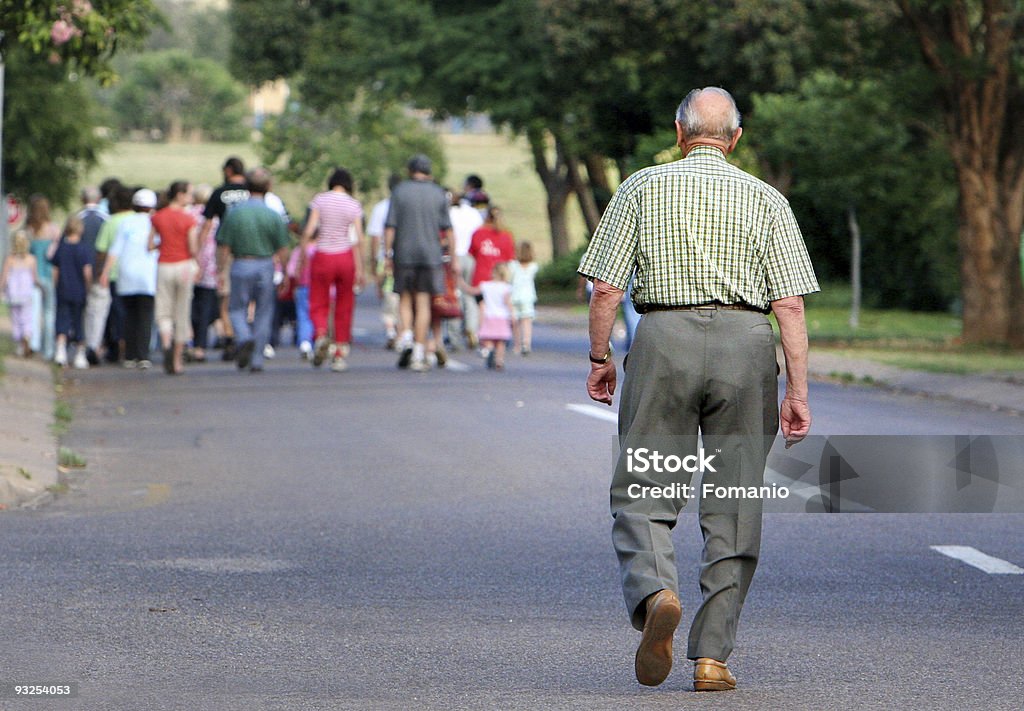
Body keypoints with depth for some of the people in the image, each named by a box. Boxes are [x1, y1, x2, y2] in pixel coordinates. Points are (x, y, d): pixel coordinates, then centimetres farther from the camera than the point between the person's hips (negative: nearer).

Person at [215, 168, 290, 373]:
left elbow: (224, 248, -5)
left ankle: (244, 338, -16)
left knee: (237, 308, 13)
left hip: (241, 266, -1)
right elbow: (282, 250, -1)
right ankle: (256, 361, 7)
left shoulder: (234, 212, -6)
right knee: (263, 313, 9)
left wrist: (220, 271, 4)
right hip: (265, 266, 1)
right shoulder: (273, 215, -5)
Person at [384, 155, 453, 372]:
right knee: (423, 302, 2)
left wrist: (387, 255, -2)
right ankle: (419, 354, -2)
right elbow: (447, 229, 3)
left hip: (404, 254, 0)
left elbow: (390, 226, -4)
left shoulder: (400, 191, 1)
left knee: (405, 298, 14)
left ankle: (407, 336, -11)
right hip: (430, 254, 1)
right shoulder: (438, 194, 4)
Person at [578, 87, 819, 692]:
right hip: (746, 346, 1)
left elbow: (606, 287, 0)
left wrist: (600, 358, 12)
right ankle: (712, 656, 4)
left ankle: (655, 591, -25)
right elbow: (791, 303, -1)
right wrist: (798, 391, -1)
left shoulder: (643, 188, 5)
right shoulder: (766, 199, 6)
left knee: (643, 493, 5)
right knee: (733, 510, 6)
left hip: (664, 339, -1)